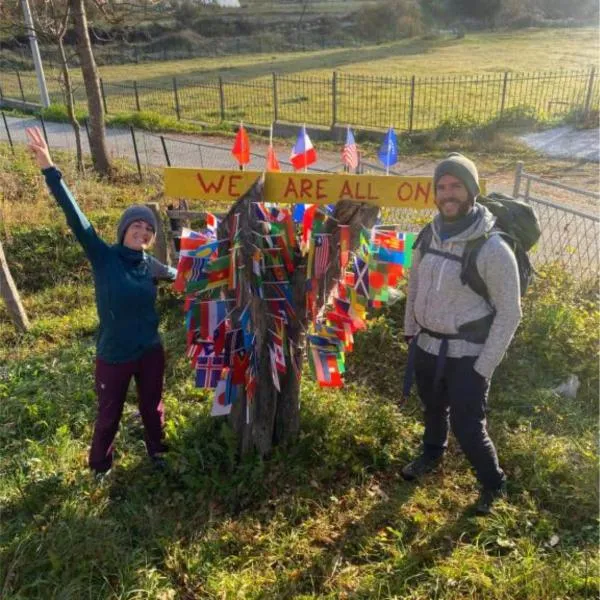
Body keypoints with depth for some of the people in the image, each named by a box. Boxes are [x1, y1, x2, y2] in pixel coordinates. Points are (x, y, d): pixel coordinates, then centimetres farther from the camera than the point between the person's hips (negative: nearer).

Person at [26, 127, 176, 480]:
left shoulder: (151, 266, -4)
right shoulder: (103, 257, -15)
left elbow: (180, 277, 20)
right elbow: (76, 217, -28)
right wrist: (49, 169, -36)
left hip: (151, 352, 3)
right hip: (113, 356, -3)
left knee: (152, 406, 22)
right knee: (109, 416, 16)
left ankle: (157, 450, 49)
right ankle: (100, 465, 42)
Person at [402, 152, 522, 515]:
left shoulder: (493, 248, -20)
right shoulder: (429, 236, -2)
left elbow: (509, 313, -16)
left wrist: (484, 367, -15)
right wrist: (410, 333, 12)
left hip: (467, 355, -5)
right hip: (426, 346, 6)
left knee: (468, 428, 1)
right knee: (433, 409, 25)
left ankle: (493, 484, 30)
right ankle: (432, 455, 54)